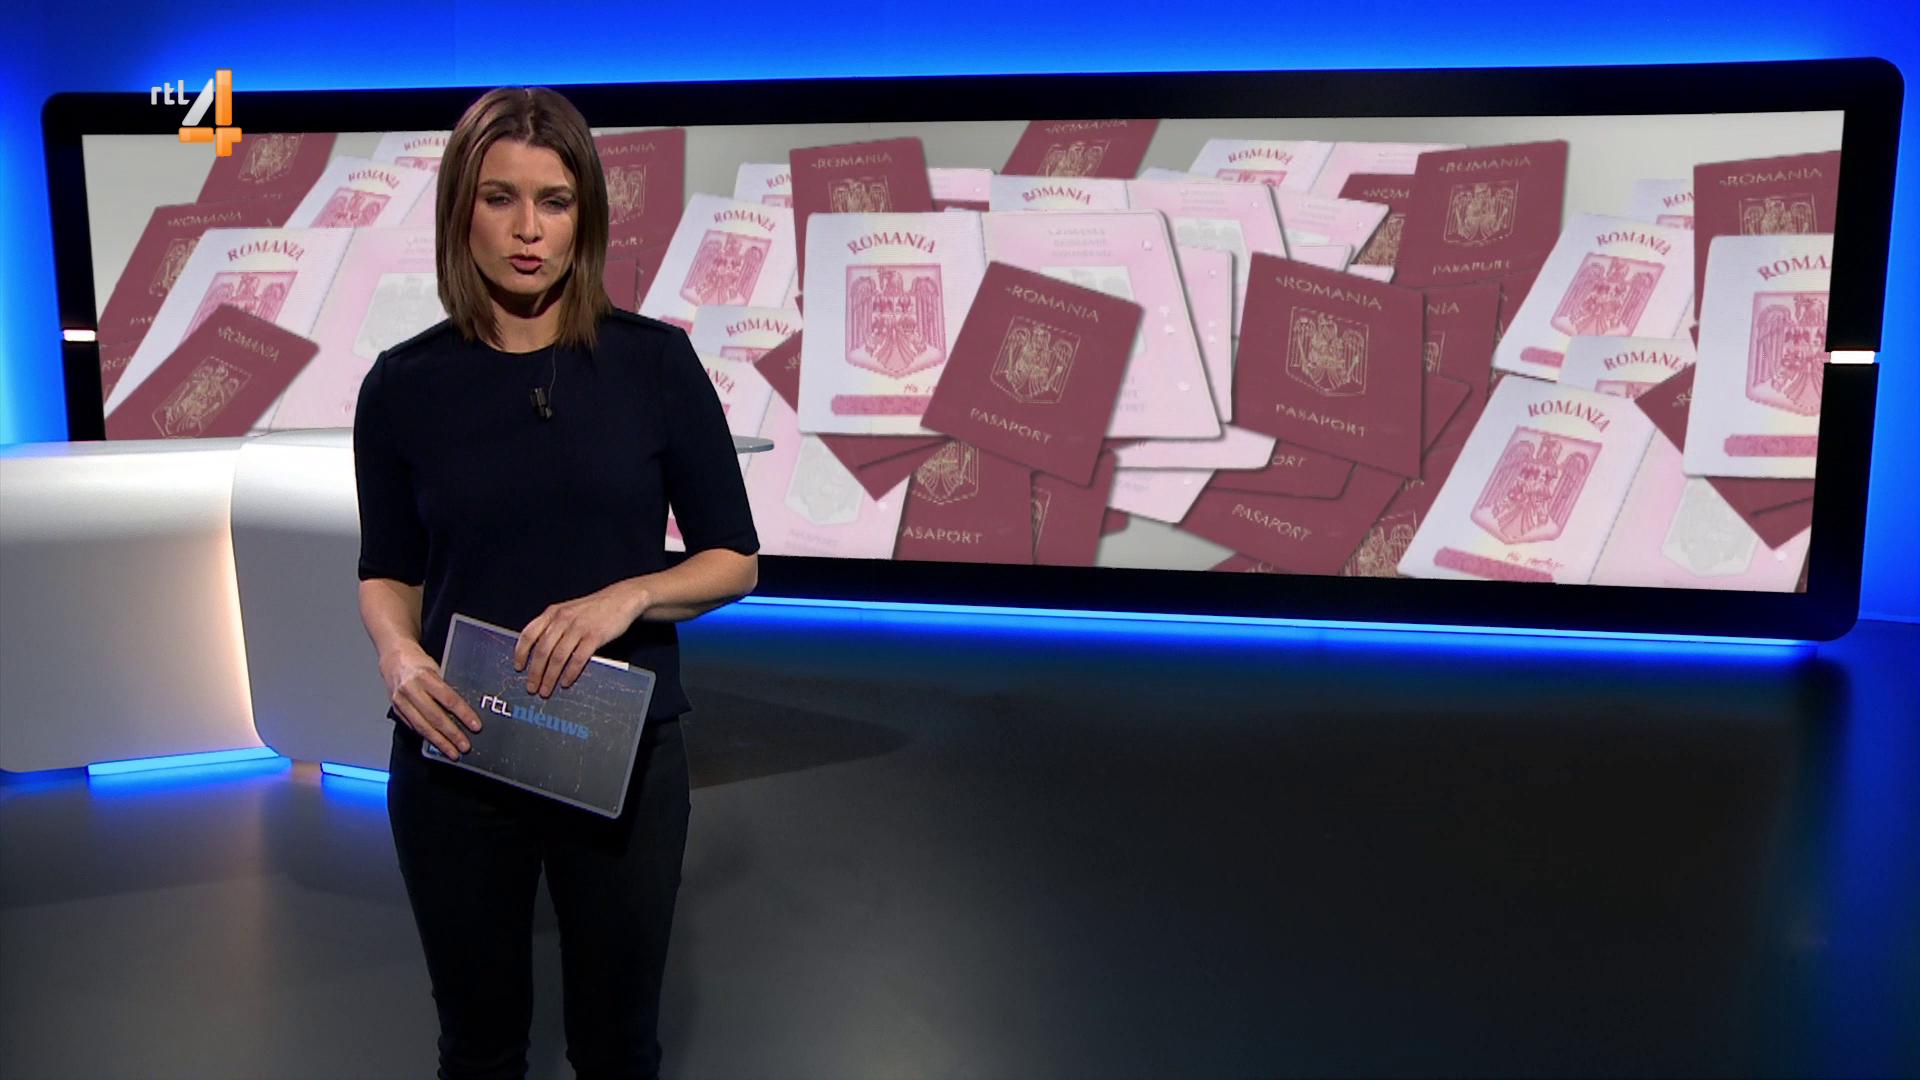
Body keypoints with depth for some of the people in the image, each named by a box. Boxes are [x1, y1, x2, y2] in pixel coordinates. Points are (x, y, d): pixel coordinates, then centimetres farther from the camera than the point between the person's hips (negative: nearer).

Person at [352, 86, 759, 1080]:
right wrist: (397, 653, -15)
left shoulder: (655, 361, -7)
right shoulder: (404, 383, -3)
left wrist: (626, 595, -22)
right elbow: (386, 572, 6)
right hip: (453, 765, 1)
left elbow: (735, 561, -3)